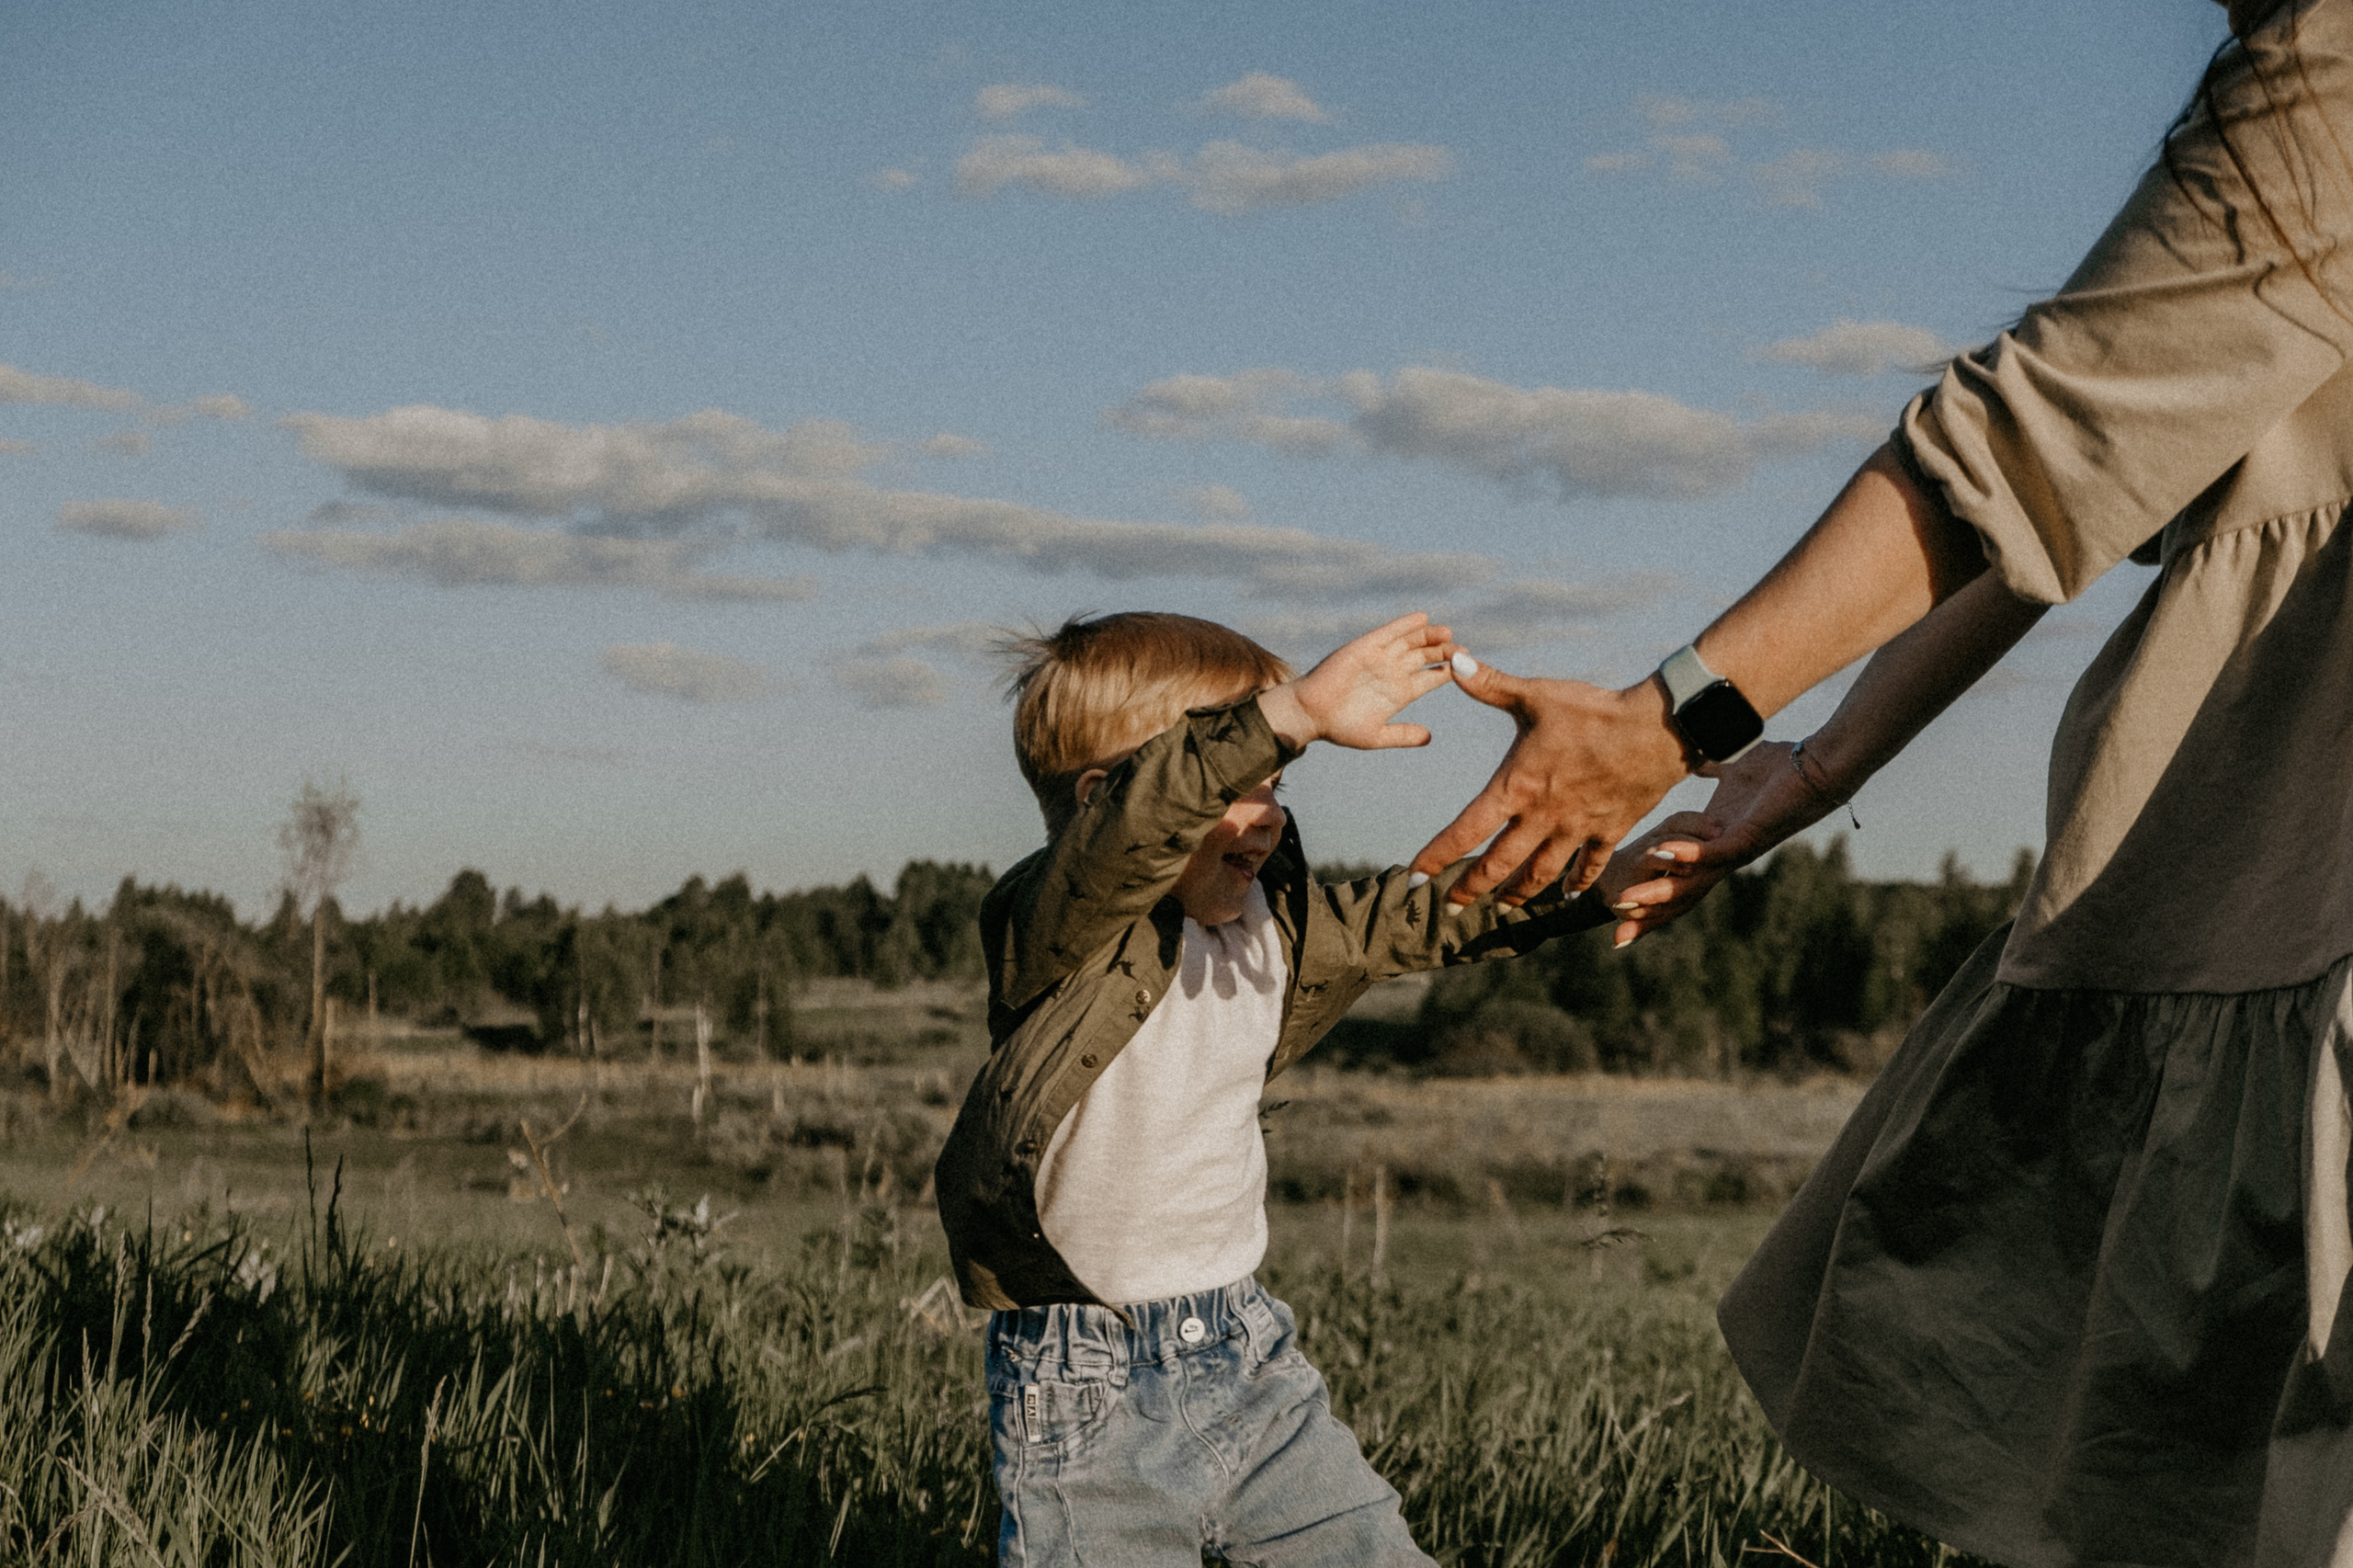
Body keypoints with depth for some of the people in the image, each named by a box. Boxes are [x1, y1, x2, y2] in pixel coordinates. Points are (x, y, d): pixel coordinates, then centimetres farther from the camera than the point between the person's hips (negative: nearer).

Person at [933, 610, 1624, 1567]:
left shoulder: (1267, 921, 7)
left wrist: (1587, 885, 11)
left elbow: (1400, 922, 21)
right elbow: (1139, 818, -38)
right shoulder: (1064, 926, -18)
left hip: (1247, 1348, 7)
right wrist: (1296, 714, -49)